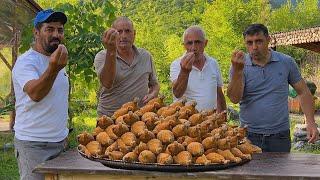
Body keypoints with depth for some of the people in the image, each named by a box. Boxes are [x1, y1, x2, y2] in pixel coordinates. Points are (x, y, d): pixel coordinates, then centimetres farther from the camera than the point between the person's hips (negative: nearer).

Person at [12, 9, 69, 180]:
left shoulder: (57, 61, 12)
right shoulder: (26, 61, -13)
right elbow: (35, 94, -32)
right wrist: (53, 69, -48)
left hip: (60, 141, 7)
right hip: (34, 145, -7)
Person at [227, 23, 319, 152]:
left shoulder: (286, 62, 1)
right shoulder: (240, 65, -3)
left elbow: (303, 92, 8)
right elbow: (235, 99, -16)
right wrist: (237, 71, -30)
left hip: (280, 137, 1)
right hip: (249, 136, -1)